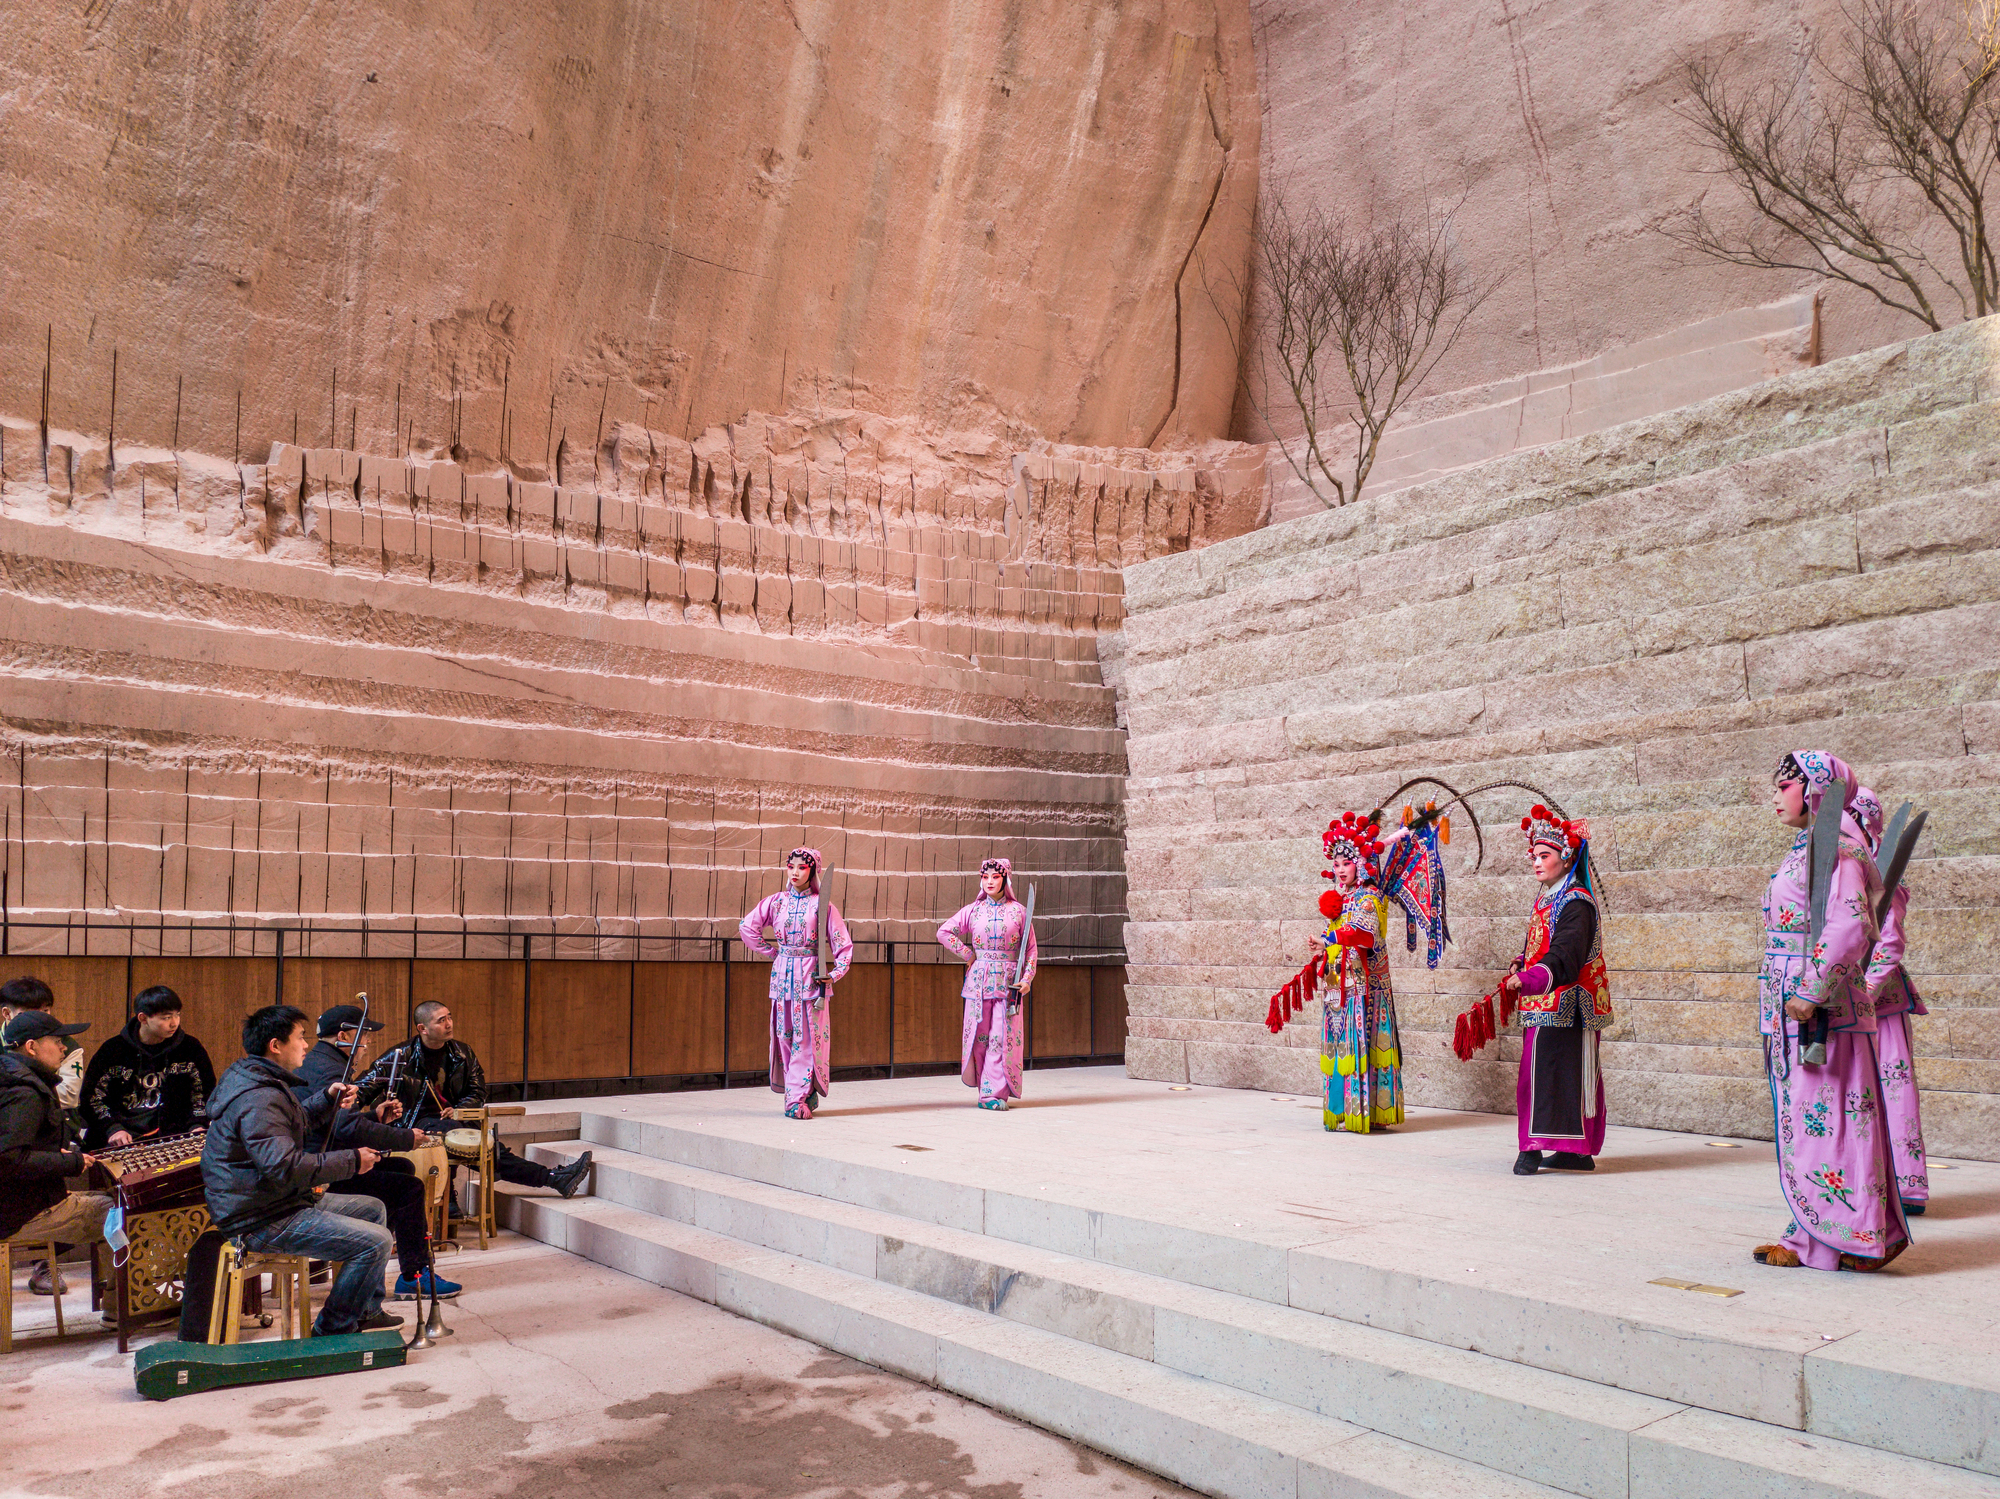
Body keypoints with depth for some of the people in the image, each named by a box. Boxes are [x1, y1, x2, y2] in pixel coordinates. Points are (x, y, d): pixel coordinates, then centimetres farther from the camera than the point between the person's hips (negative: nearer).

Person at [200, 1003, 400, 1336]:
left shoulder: (258, 1081, 11)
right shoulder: (258, 1097, -24)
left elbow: (291, 1126, 27)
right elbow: (283, 1166, -33)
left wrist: (328, 1101, 11)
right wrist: (351, 1161, -25)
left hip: (283, 1202, 11)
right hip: (262, 1222, -11)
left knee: (373, 1208, 20)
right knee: (376, 1241, -19)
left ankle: (366, 1310, 29)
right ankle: (331, 1332, -2)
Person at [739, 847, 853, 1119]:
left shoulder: (821, 904, -1)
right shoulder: (776, 902, 7)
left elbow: (843, 943, -1)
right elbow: (747, 927, 13)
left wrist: (836, 973, -12)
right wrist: (771, 952, 8)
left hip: (811, 975, -3)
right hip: (783, 974, 3)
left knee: (807, 1036, -6)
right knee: (785, 1034, 3)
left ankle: (797, 1099, -3)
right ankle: (806, 1093, 15)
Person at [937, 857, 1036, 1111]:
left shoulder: (1018, 911, 4)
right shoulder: (973, 911, 7)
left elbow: (1030, 948, 7)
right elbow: (944, 932, 9)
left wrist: (1027, 978, -4)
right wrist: (968, 955, 3)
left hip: (1008, 982, -1)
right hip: (979, 981, 1)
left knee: (1003, 1036, -6)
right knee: (980, 1035, 1)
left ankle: (995, 1092, -4)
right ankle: (989, 1088, 13)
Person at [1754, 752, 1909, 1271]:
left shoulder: (1834, 844, -13)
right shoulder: (1809, 846, 17)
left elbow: (1849, 927, -24)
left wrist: (1812, 994, -23)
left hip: (1824, 1011, -10)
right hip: (1796, 1009, 10)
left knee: (1827, 1118, -5)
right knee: (1808, 1121, 11)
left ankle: (1862, 1237, 4)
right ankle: (1813, 1239, 17)